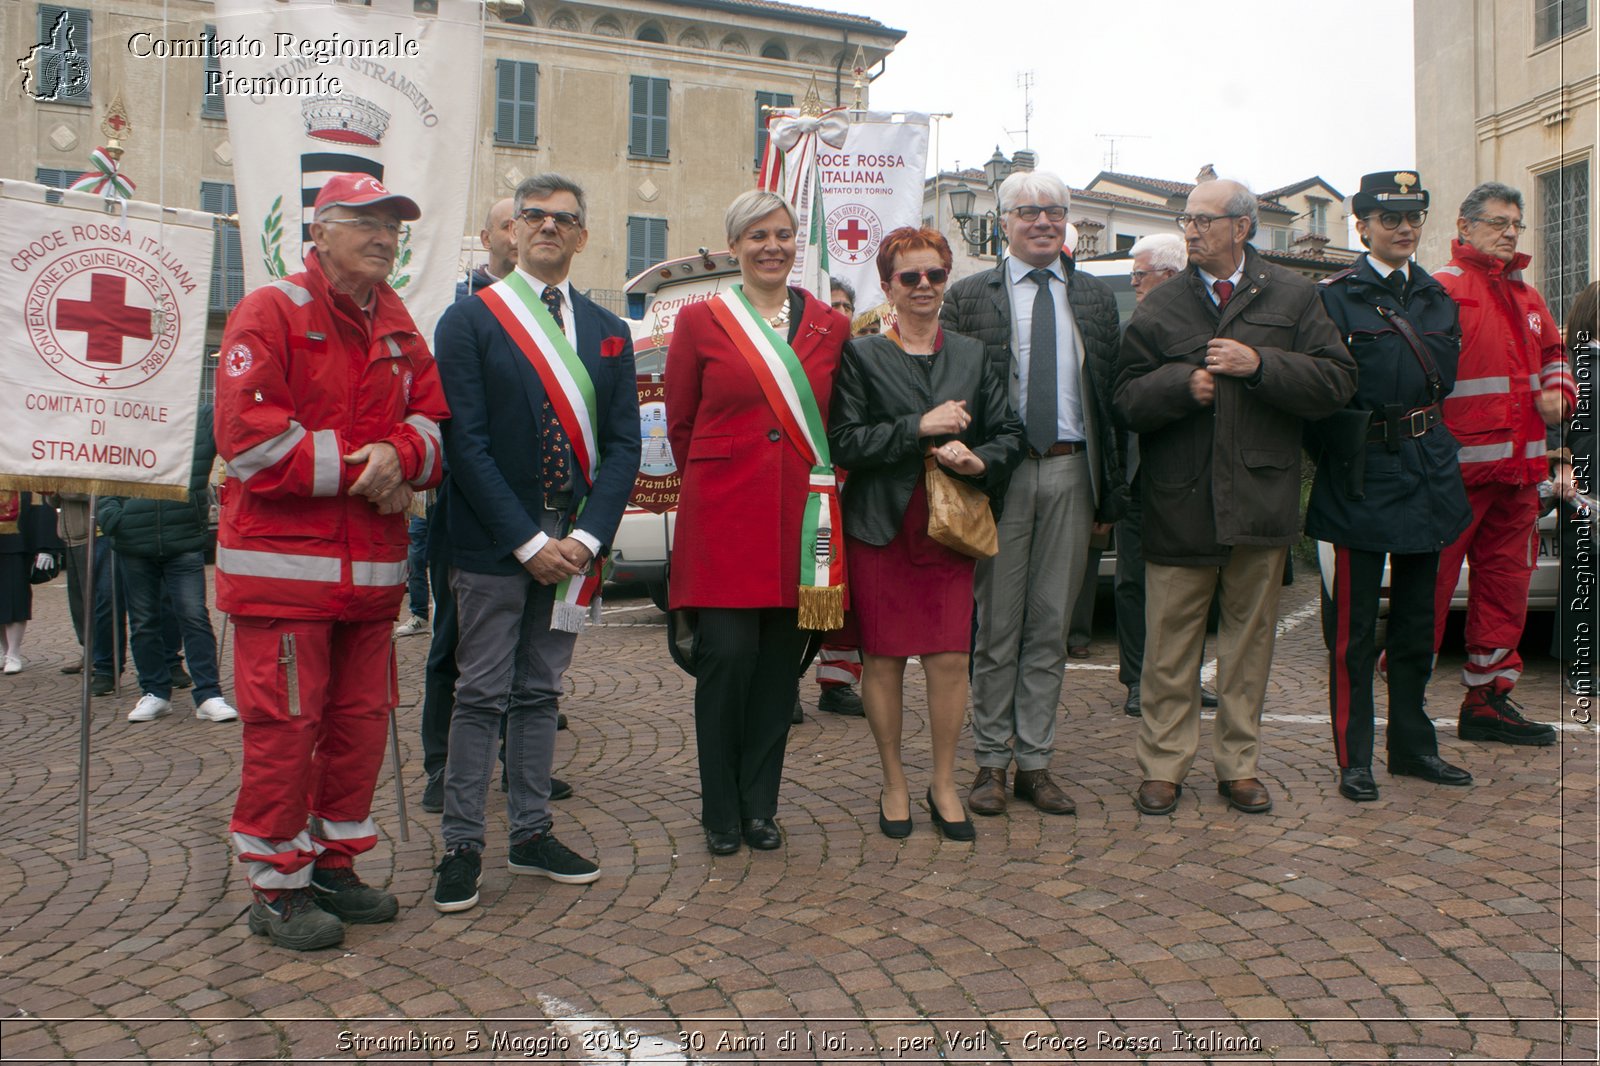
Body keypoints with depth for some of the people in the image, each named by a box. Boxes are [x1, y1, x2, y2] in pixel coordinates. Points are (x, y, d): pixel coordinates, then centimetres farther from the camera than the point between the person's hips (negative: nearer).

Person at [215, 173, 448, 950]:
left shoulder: (397, 326, 15)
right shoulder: (269, 313, -6)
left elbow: (432, 418, 11)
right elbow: (248, 435, -16)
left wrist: (400, 454, -12)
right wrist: (354, 469, -13)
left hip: (373, 563, 7)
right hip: (282, 559, -6)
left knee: (361, 718, 11)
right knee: (283, 724, -2)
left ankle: (333, 864, 26)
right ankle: (276, 887, 12)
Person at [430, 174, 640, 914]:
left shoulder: (607, 331, 11)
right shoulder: (470, 319, -2)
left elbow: (624, 442, 5)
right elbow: (466, 442, -9)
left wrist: (587, 535, -9)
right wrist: (528, 541, -15)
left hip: (572, 546, 4)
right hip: (491, 546, -4)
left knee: (539, 693, 13)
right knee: (482, 696, 3)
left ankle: (531, 835, 23)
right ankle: (462, 846, 14)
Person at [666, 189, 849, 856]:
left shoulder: (831, 327, 10)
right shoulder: (701, 321, 4)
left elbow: (837, 423, 15)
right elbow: (680, 424, 9)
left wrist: (818, 487, 9)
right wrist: (718, 483, 10)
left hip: (800, 514, 3)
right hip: (724, 515, -2)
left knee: (781, 662, 6)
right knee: (728, 655, -5)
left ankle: (760, 807, 19)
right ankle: (720, 812, 11)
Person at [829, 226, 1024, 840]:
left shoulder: (975, 357, 13)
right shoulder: (861, 356, 3)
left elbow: (1009, 434, 12)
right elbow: (843, 441, -7)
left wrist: (978, 460, -9)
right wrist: (919, 427, -14)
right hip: (880, 527, -2)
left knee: (951, 658, -1)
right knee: (882, 658, 3)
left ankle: (944, 784, 16)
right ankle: (894, 784, 20)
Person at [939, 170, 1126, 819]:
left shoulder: (1096, 298, 12)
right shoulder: (969, 297, 4)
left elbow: (1112, 396, 11)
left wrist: (1111, 493, 7)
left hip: (1070, 475, 3)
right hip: (999, 474, -3)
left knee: (1050, 626, 8)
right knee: (997, 626, 4)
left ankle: (1035, 761, 18)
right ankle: (992, 761, 15)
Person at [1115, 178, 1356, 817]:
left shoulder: (1292, 297, 7)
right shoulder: (1159, 309, 7)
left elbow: (1338, 381, -1)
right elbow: (1127, 401, 3)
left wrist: (1260, 366, -12)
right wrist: (1182, 385, -14)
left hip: (1262, 495, 1)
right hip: (1179, 500, 0)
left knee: (1250, 636, 10)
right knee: (1169, 644, 2)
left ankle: (1238, 764, 23)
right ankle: (1163, 765, 14)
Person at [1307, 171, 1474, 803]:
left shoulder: (1438, 299, 14)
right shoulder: (1334, 296, -5)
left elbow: (1443, 382, 20)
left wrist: (1424, 441, 11)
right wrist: (1332, 454, -10)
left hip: (1427, 472, 6)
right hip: (1361, 478, -6)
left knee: (1417, 620, 14)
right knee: (1354, 627, -1)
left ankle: (1411, 744, 26)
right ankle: (1353, 757, 9)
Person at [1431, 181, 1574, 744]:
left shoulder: (1526, 296, 21)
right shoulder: (1441, 288, -6)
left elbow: (1553, 353, 34)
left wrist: (1558, 391, 13)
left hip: (1517, 472, 9)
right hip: (1456, 469, -9)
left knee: (1505, 581, 12)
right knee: (1430, 584, -7)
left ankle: (1488, 698, 22)